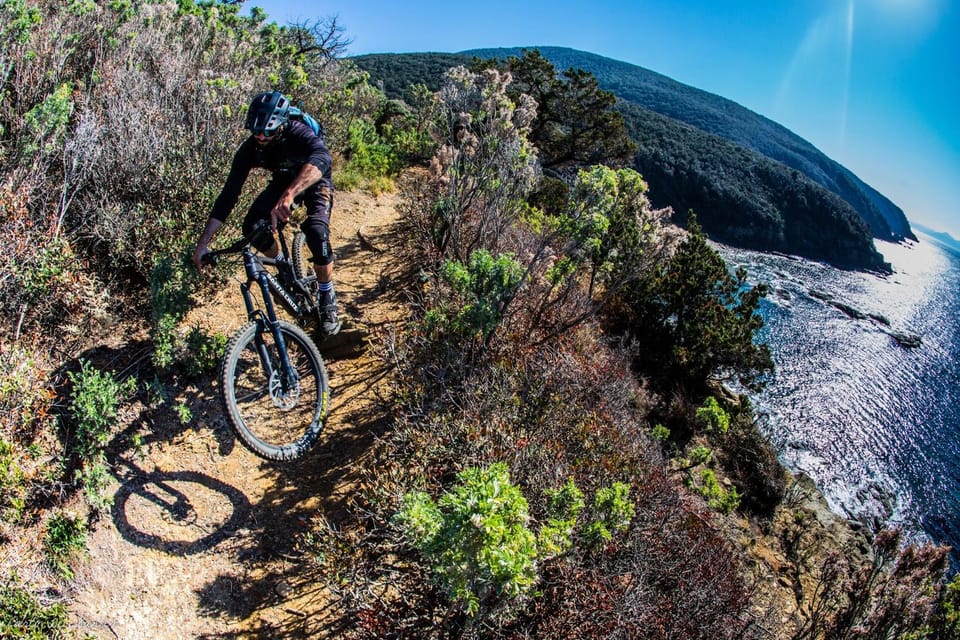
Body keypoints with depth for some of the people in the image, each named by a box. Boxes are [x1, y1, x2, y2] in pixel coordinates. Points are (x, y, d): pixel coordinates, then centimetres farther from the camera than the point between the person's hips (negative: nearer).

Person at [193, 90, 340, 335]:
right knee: (252, 228, -18)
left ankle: (327, 301, -11)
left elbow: (322, 157, -59)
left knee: (316, 231, -30)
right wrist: (202, 243, -26)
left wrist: (289, 195, -74)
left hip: (315, 182, -4)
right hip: (284, 181, 4)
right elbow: (228, 195, -21)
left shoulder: (297, 134, -36)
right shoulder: (249, 149, -23)